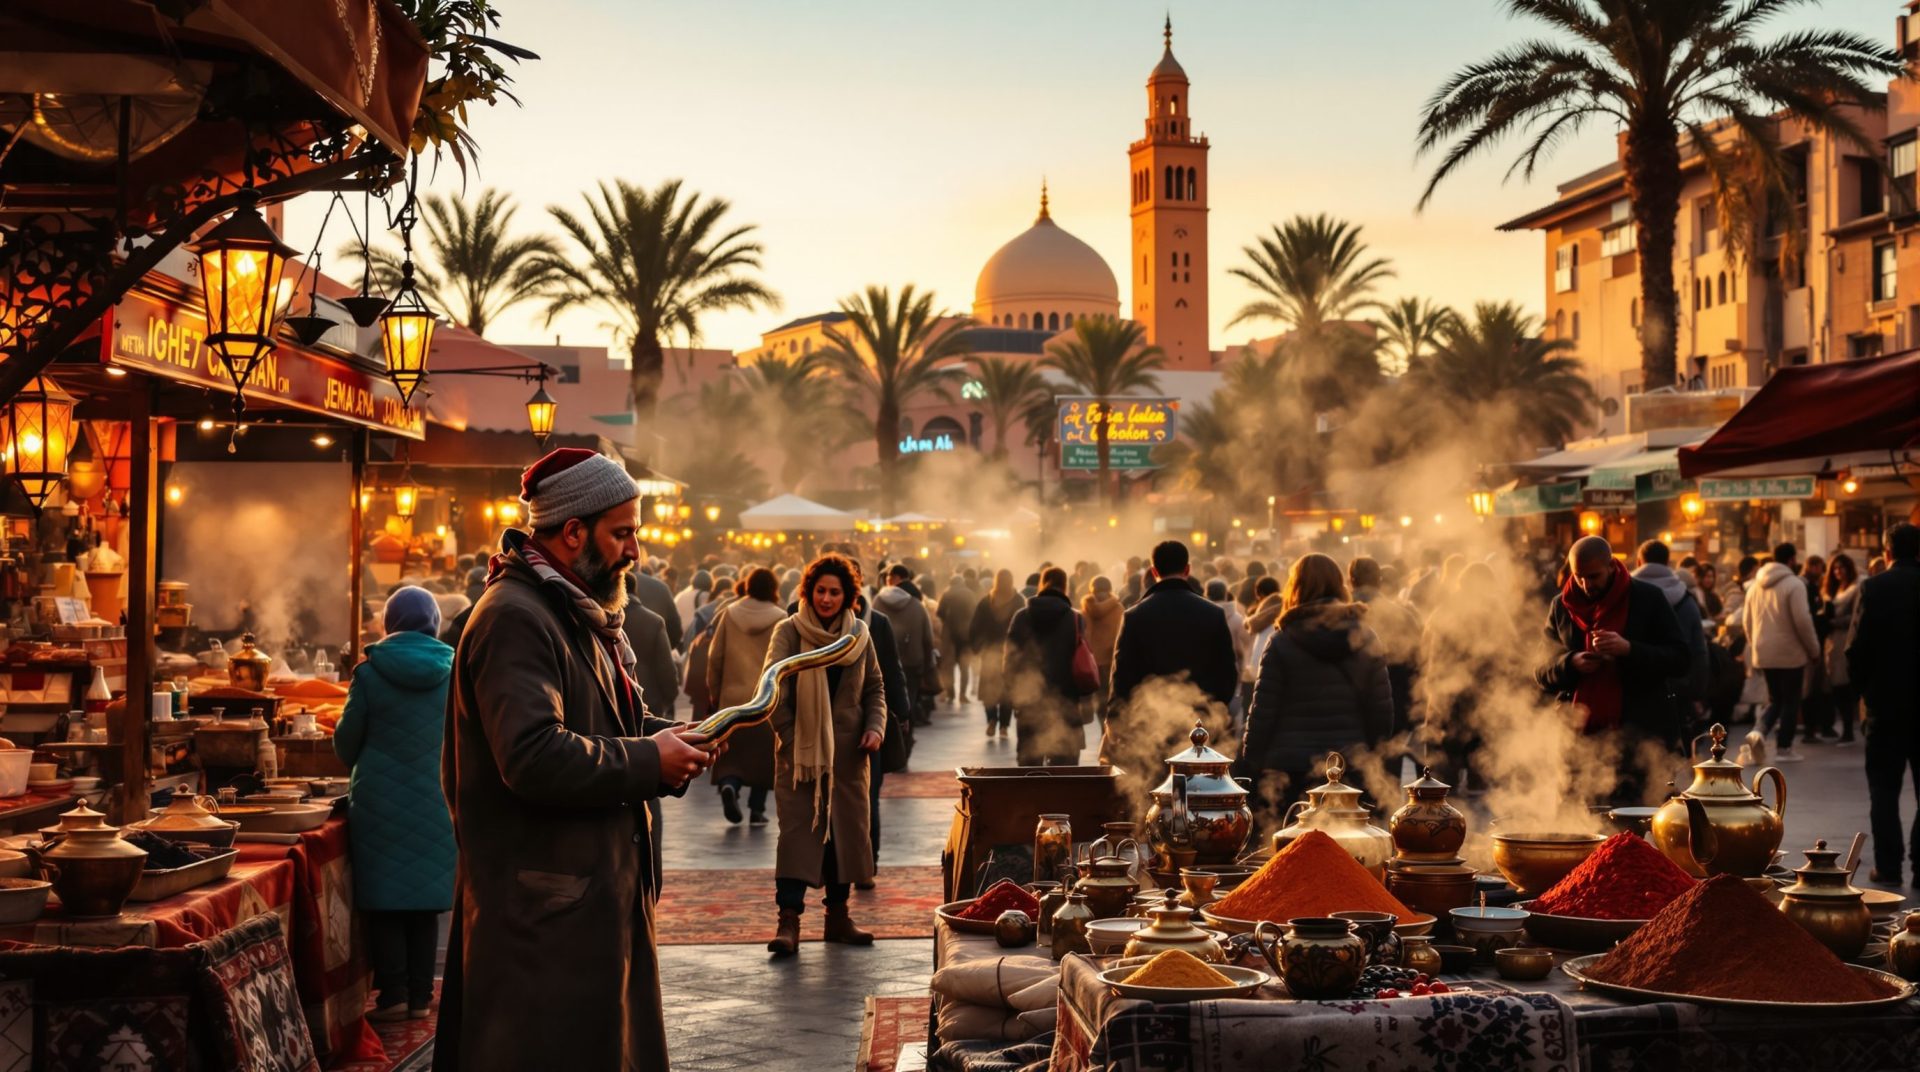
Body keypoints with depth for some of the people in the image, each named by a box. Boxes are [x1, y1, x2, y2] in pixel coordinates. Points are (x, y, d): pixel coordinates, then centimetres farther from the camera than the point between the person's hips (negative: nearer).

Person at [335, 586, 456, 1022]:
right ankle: (420, 996, 11)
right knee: (425, 903, 8)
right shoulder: (453, 672, 0)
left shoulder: (370, 673, -5)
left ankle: (393, 993, 4)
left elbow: (345, 745, 3)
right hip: (436, 803, 2)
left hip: (380, 802, -2)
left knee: (383, 903, 5)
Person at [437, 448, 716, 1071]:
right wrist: (648, 761, -18)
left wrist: (662, 739, 7)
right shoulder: (515, 618, -17)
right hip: (544, 909, -11)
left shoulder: (579, 615, 18)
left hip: (600, 891, 11)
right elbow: (533, 757, -29)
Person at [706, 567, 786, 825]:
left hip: (733, 696, 1)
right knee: (763, 753, 7)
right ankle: (756, 809, 6)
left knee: (733, 750, 9)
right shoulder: (780, 619, -5)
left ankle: (729, 784, -18)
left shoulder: (729, 614, 1)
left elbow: (715, 657, 4)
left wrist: (714, 693, 14)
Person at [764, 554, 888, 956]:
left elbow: (874, 688, 14)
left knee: (846, 830, 7)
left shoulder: (859, 634, 7)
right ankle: (789, 920, -9)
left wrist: (875, 727, -1)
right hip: (801, 749, -4)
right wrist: (789, 738, -12)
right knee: (798, 829, -8)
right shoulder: (789, 632, -4)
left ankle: (838, 916, 17)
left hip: (847, 752, 4)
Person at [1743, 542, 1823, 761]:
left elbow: (1746, 620, 13)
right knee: (1790, 701, 6)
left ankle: (1758, 733, -8)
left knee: (1774, 700, 16)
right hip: (1790, 652, -6)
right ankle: (1784, 748, 7)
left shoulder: (1756, 585, 8)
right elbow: (1802, 621, -17)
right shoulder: (1794, 584, -14)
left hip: (1764, 653, 6)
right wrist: (1814, 649, -6)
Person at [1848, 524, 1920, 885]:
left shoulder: (1873, 588, -8)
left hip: (1886, 700, -2)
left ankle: (1888, 866, 4)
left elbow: (1858, 646, -9)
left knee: (1884, 788, 6)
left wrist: (1860, 684, 6)